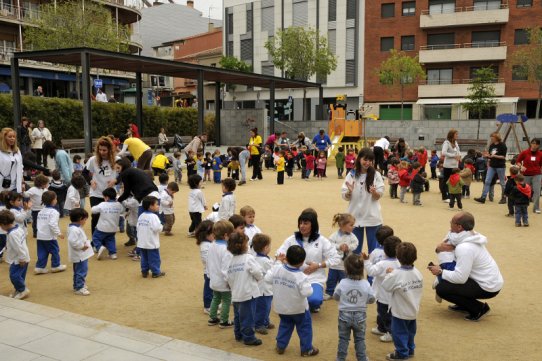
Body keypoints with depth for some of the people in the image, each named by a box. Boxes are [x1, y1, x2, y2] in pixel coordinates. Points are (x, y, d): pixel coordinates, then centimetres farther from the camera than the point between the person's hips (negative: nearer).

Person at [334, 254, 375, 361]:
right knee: (360, 339, 16)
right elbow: (372, 299, -5)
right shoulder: (366, 284, -16)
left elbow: (336, 297, -4)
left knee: (343, 338, 15)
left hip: (344, 315, 0)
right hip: (360, 316, 0)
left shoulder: (343, 283, -18)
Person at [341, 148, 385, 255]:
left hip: (372, 217, -1)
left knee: (374, 246, 6)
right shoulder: (351, 175, -1)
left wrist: (374, 192, -27)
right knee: (355, 247, 12)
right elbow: (345, 197, 0)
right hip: (355, 216, 1)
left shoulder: (376, 175, -4)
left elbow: (379, 196, -5)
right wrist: (349, 191, -21)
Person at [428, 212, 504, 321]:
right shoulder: (470, 237, 2)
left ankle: (479, 308, -2)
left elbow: (460, 278, -27)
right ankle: (464, 305, 21)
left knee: (441, 288, -14)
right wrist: (440, 248, -11)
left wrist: (440, 272, -12)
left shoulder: (465, 248, -27)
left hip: (488, 288, -10)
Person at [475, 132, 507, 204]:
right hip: (492, 166, 6)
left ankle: (503, 198, 18)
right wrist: (487, 156, -6)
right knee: (487, 181, -3)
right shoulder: (491, 145, 8)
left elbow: (503, 157, -13)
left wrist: (495, 156, -23)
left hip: (500, 166, -6)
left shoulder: (502, 145, -9)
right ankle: (483, 197, -4)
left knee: (502, 183, 6)